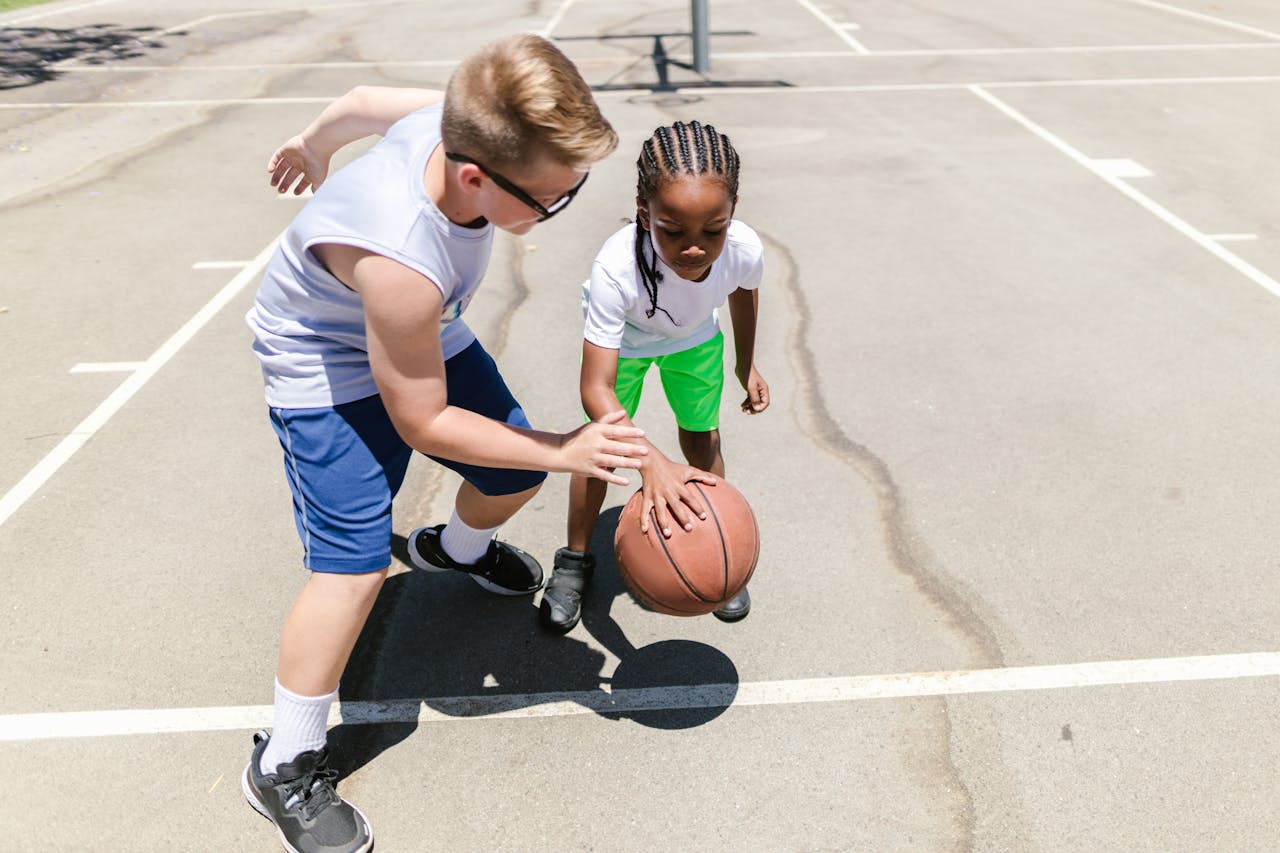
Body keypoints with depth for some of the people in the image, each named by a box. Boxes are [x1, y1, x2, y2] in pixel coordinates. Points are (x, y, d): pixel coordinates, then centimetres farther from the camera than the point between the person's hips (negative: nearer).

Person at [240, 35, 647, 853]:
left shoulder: (464, 123, -25)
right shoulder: (399, 262, -44)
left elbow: (364, 101, -1)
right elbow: (422, 421, -29)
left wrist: (315, 144, 21)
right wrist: (563, 452, -29)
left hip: (426, 332, 8)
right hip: (327, 366, -7)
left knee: (513, 476, 13)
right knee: (355, 563, -16)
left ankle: (458, 548, 50)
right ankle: (285, 764, 5)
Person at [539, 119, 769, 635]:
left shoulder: (744, 248, -36)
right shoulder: (617, 268, -46)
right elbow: (595, 389, -47)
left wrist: (747, 364, 6)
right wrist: (651, 462, -61)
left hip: (696, 339, 3)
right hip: (623, 338, -2)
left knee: (703, 438, 8)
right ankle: (575, 560, 25)